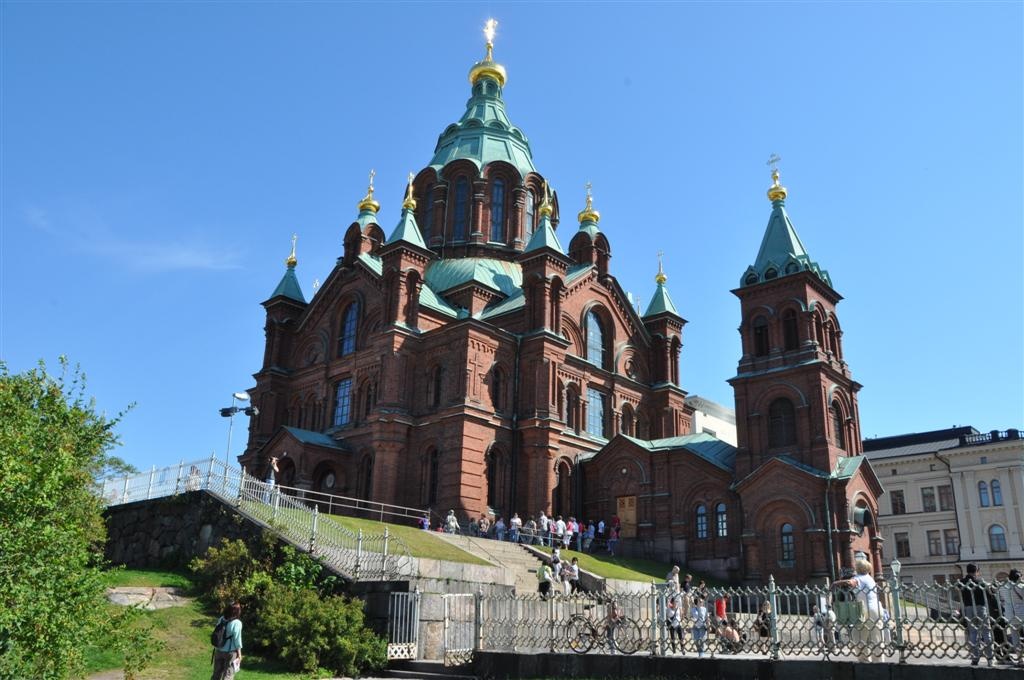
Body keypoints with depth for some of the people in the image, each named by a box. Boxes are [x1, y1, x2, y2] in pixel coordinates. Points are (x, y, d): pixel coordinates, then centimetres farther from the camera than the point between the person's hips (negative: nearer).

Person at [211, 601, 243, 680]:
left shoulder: (221, 619, -4)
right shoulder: (237, 623, -20)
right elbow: (237, 640, -15)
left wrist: (216, 648, 15)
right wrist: (239, 654, -4)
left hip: (218, 650, 5)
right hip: (230, 652, -5)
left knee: (217, 672, 18)